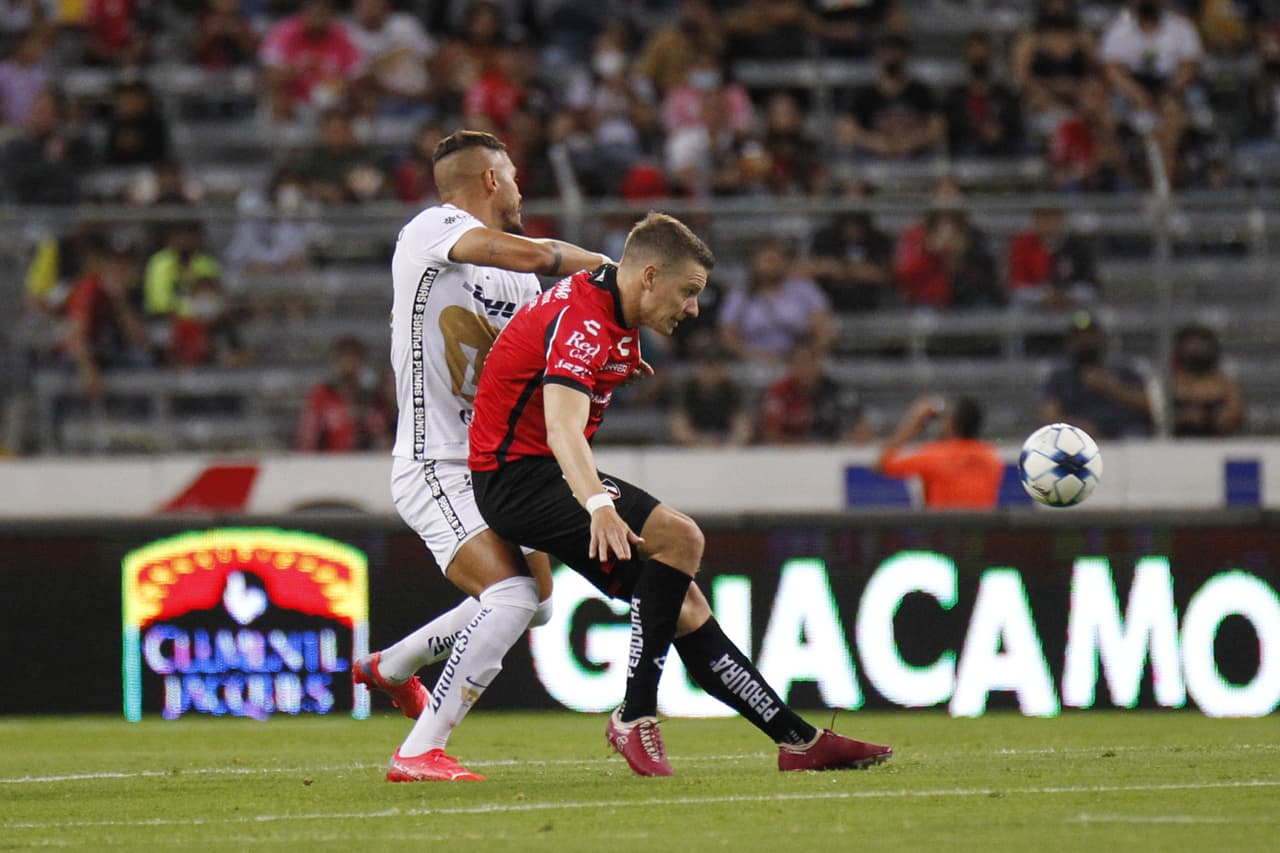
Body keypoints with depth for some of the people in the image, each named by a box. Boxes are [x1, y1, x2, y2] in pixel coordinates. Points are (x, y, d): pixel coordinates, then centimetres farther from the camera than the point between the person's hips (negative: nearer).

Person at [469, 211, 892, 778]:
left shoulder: (596, 300, 8)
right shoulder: (583, 323, -24)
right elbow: (563, 428, -41)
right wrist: (600, 506, -56)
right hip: (518, 476, -10)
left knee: (683, 606, 3)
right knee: (679, 537, -27)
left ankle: (798, 741, 3)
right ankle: (636, 716, -22)